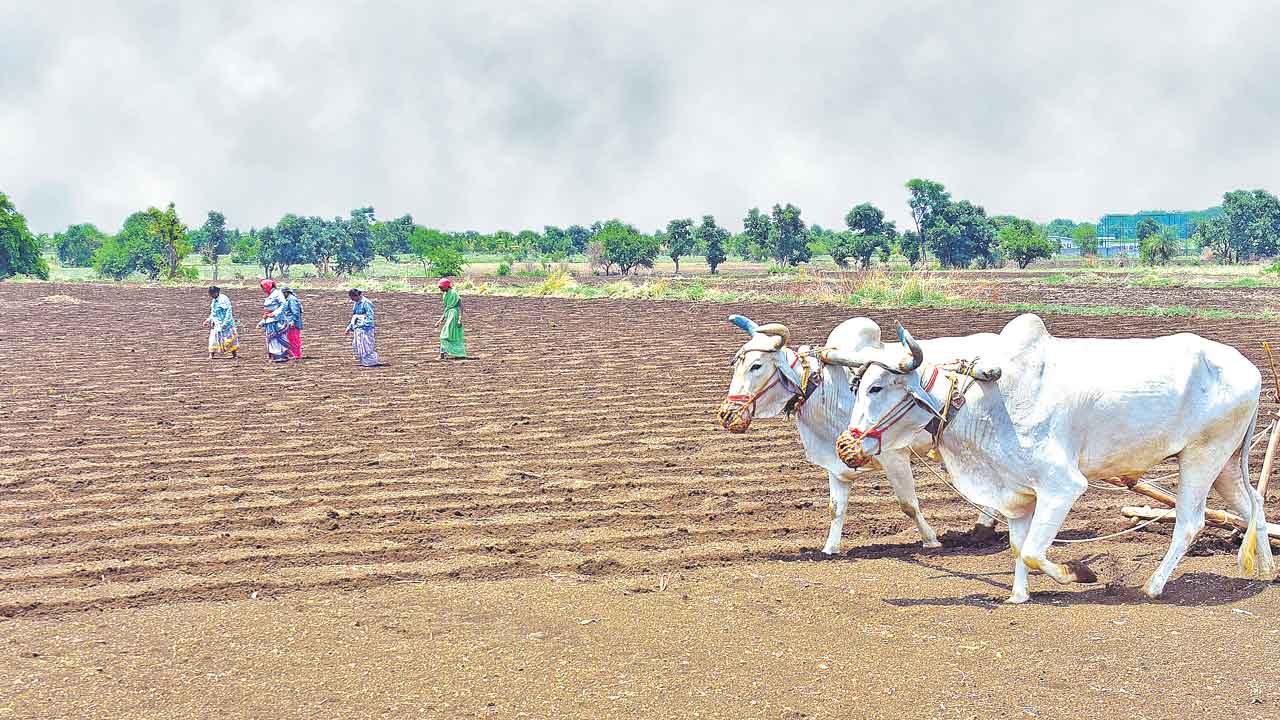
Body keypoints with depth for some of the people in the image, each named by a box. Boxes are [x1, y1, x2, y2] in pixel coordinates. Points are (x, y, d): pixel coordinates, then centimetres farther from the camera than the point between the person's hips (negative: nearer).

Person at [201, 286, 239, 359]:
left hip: (226, 325, -8)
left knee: (229, 339, -2)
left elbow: (228, 312, -18)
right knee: (213, 339, 2)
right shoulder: (213, 301, 11)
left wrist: (225, 323, -23)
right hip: (216, 324, 8)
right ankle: (211, 355, 5)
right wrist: (208, 320, 12)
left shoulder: (224, 299, -15)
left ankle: (234, 355, 5)